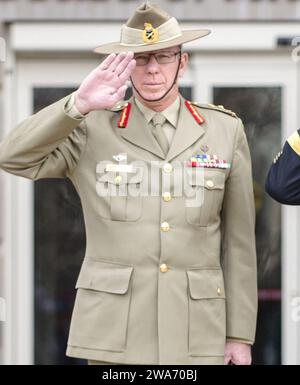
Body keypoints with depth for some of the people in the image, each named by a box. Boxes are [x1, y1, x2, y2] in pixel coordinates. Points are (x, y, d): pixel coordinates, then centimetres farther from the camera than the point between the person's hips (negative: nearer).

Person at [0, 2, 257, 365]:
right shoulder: (93, 129, 4)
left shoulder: (226, 130, 7)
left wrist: (240, 335, 7)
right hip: (113, 331, -1)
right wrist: (79, 103, -19)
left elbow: (239, 240, 8)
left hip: (195, 334, 1)